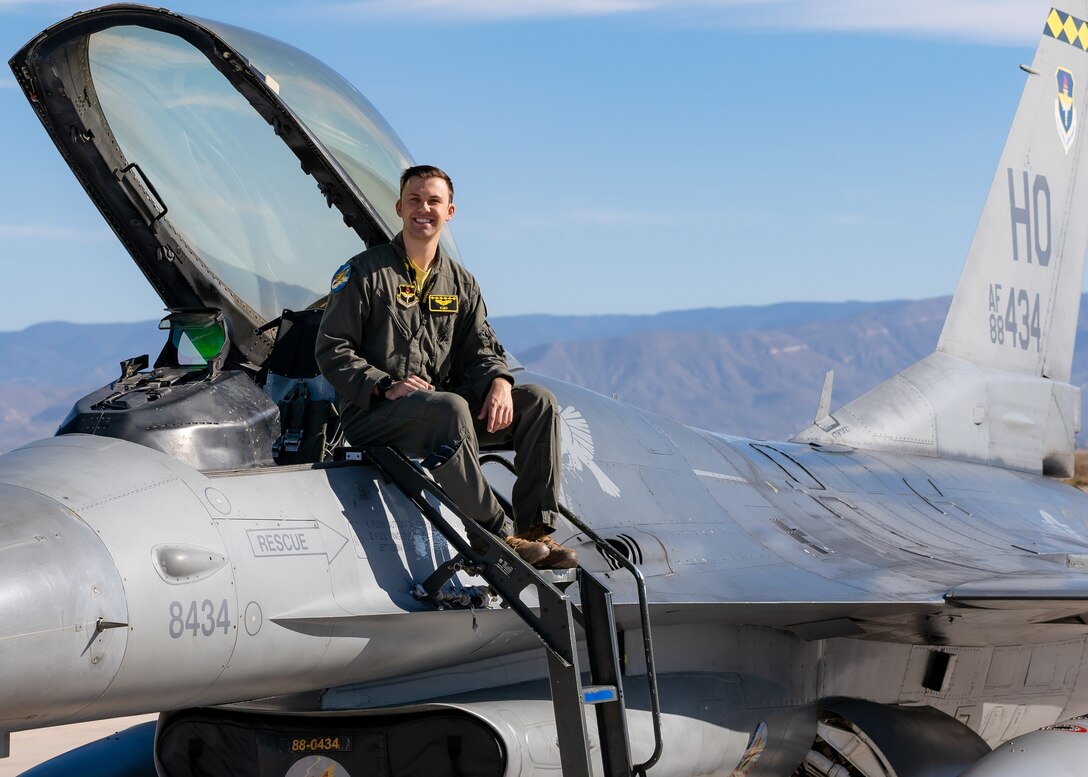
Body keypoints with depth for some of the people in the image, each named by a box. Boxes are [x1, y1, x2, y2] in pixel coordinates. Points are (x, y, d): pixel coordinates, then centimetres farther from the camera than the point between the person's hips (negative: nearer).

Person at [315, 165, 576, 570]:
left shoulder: (460, 283, 18)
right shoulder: (364, 272, 1)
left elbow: (481, 347, 13)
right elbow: (332, 351, -4)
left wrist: (499, 381, -12)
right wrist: (386, 385, -19)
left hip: (444, 410, 6)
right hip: (372, 415, -6)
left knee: (539, 401, -13)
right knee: (451, 409, -38)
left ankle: (535, 531, -17)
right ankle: (492, 536, -33)